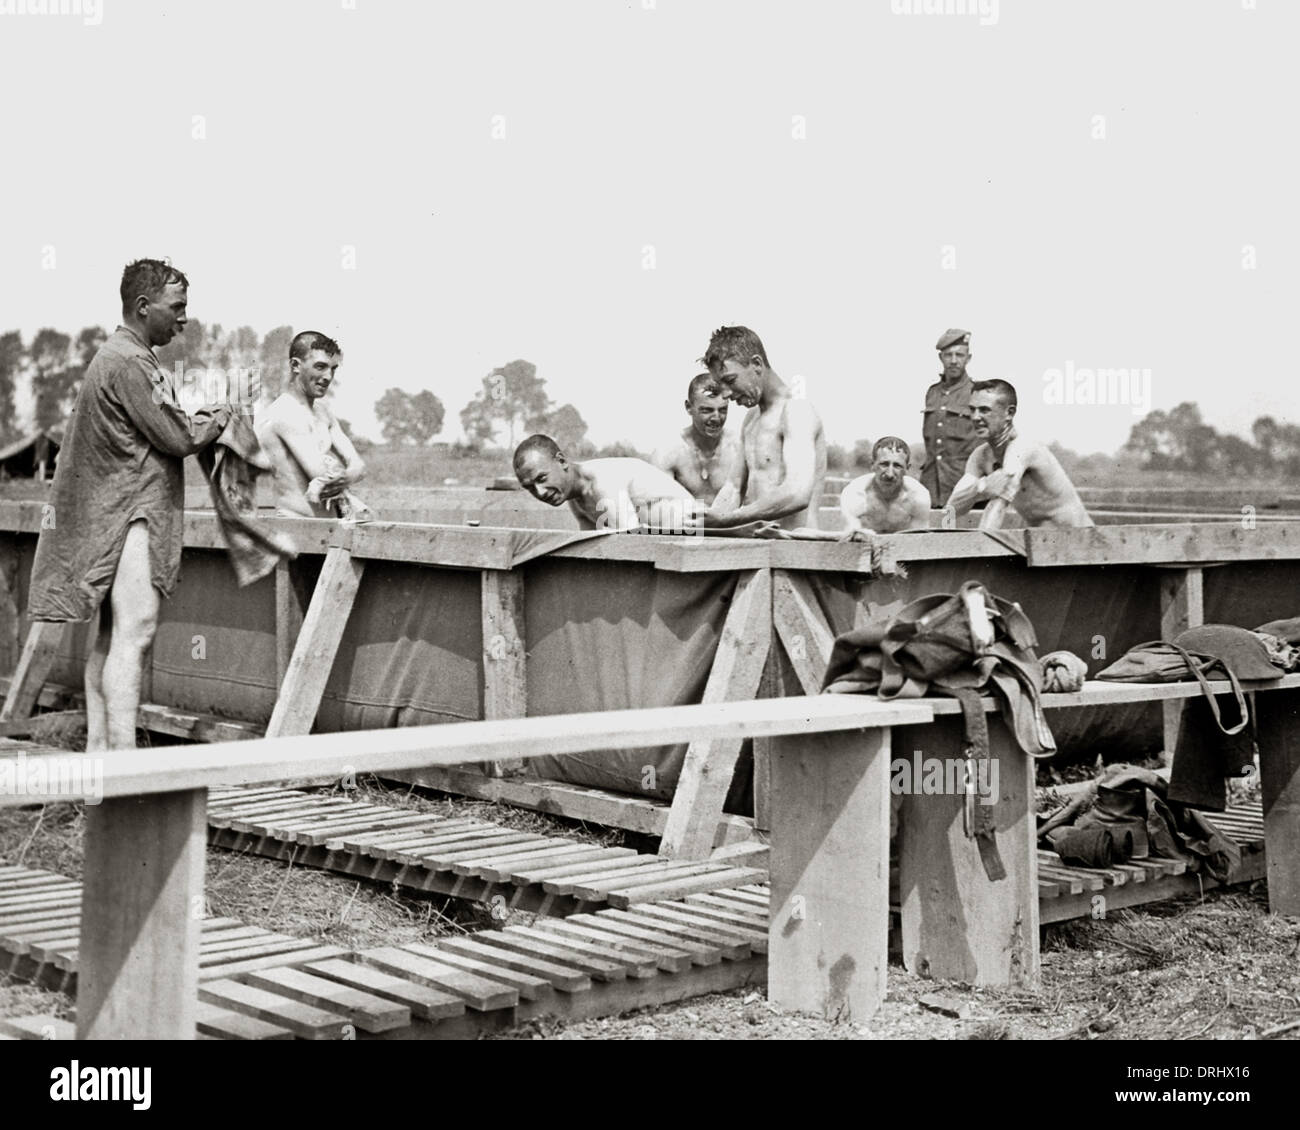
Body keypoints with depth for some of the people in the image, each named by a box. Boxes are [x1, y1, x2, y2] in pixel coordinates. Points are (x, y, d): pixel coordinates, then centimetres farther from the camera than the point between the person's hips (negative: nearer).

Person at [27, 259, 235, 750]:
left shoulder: (118, 356, 20)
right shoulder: (129, 363, -14)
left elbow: (162, 427, 19)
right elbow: (178, 438, -16)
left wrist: (204, 415, 5)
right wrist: (222, 414, 0)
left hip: (114, 515, 11)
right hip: (130, 512, -11)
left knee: (112, 633, 10)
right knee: (135, 630, -17)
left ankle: (97, 746, 12)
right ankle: (123, 755, -22)